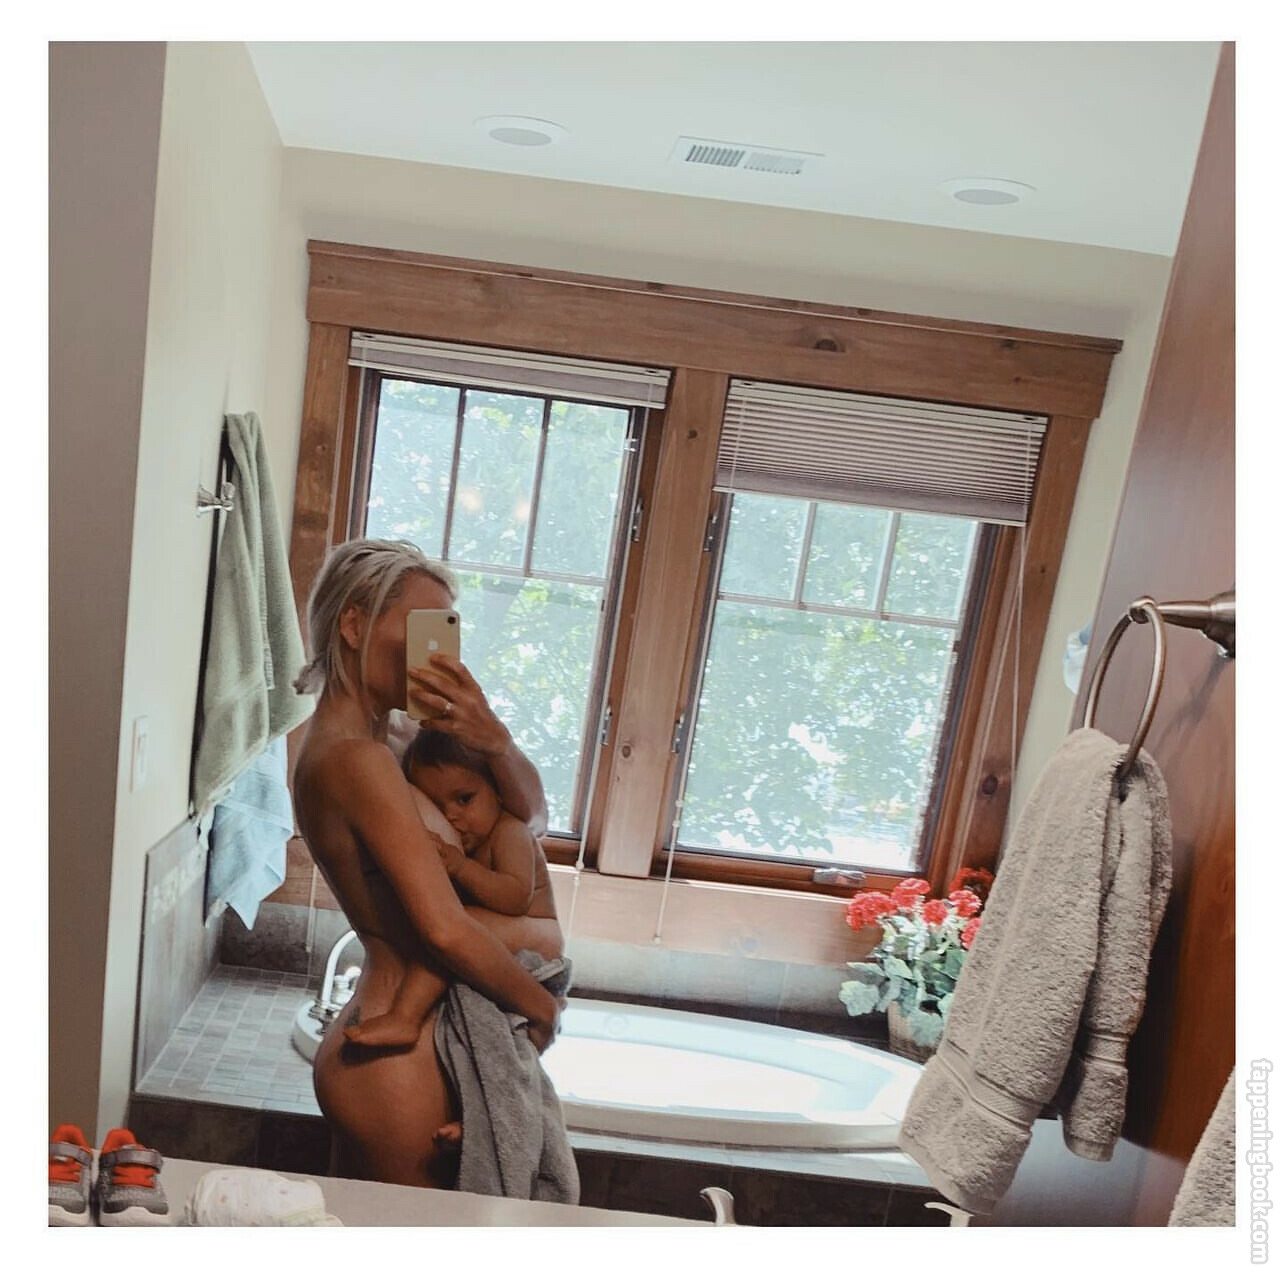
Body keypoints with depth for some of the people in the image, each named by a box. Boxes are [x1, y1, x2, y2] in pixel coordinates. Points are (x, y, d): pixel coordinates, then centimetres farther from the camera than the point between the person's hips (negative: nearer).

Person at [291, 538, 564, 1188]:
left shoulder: (362, 741, 7)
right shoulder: (356, 758, -22)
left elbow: (532, 814, 6)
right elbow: (446, 929, -27)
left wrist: (493, 739, -13)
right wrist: (541, 1006, -11)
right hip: (398, 1064, -9)